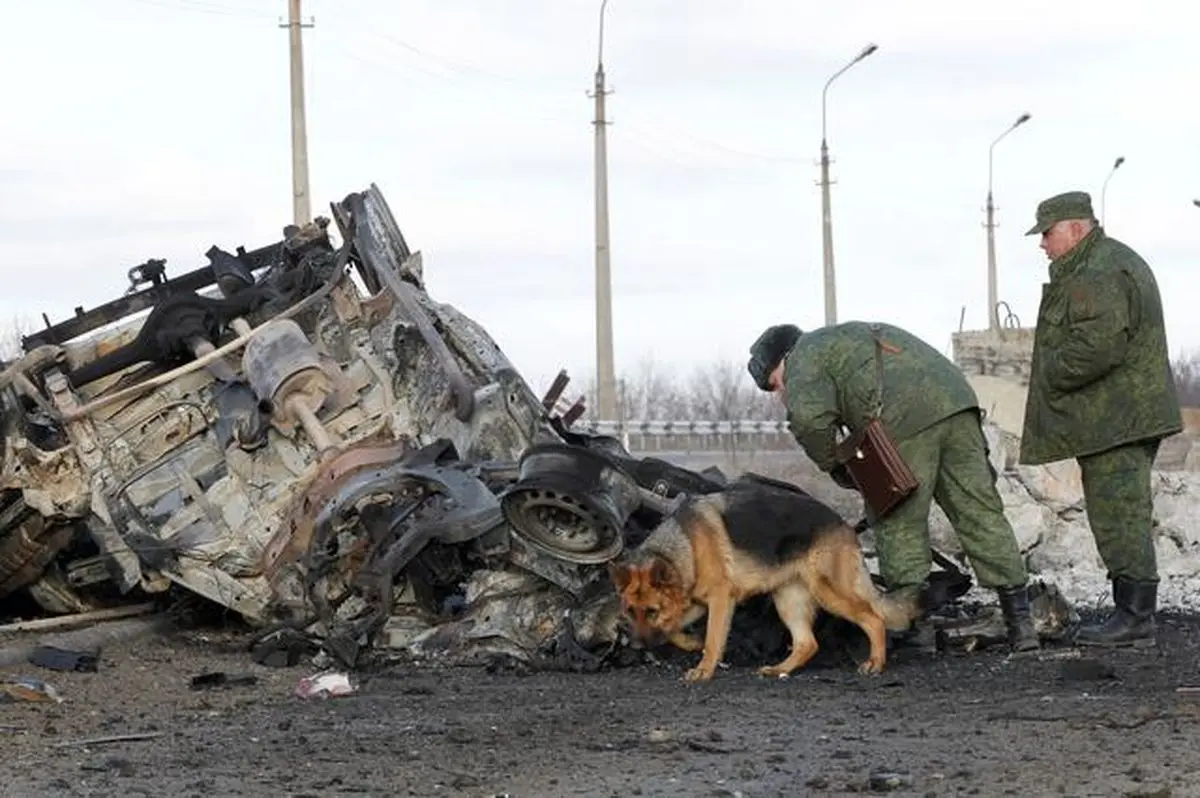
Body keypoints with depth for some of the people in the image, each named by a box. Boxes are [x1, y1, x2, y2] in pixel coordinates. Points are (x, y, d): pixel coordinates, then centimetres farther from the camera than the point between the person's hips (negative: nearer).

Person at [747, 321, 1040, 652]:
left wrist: (833, 466, 8)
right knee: (982, 515, 6)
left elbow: (808, 417, -7)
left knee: (898, 525, 2)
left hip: (905, 420, -8)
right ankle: (1020, 619, 4)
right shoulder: (852, 336, 38)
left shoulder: (806, 356, 12)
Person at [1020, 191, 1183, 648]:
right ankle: (1134, 614, 15)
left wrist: (1050, 375, -11)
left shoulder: (1097, 276, -17)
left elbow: (1096, 348, -27)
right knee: (1126, 515, 12)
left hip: (1114, 421, -11)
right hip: (1131, 416, 11)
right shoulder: (1119, 261, 19)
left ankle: (1135, 617, -9)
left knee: (1119, 513, -9)